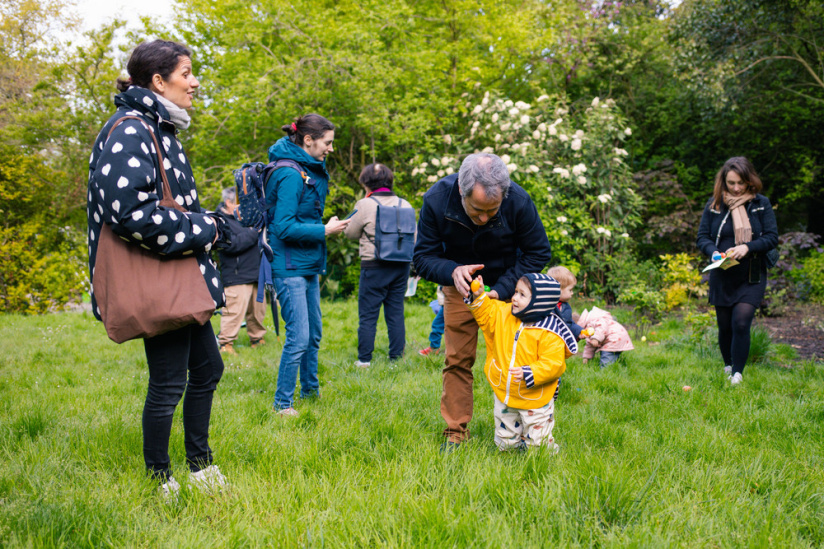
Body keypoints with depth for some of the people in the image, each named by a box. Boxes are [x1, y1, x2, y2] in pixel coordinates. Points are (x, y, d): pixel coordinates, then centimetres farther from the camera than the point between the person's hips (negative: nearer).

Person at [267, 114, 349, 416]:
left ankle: (310, 390, 31)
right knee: (298, 337, -8)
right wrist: (325, 230, -17)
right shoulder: (291, 175, -17)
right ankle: (283, 402, 4)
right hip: (290, 267, -10)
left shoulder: (310, 171, 14)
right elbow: (284, 227, -22)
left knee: (313, 333, 17)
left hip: (308, 265, 10)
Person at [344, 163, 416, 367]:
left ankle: (364, 358, 5)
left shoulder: (365, 205, -10)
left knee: (368, 314, 3)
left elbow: (350, 232, 1)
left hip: (374, 266, -4)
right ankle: (396, 355, 14)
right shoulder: (405, 205, 3)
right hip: (401, 266, 4)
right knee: (396, 312, 11)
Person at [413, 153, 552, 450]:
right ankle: (456, 431, 8)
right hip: (460, 286, 1)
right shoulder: (436, 200, -27)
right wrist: (452, 271, -37)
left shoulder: (519, 202, -28)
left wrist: (502, 290, -22)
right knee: (457, 359, -2)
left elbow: (538, 253, -12)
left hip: (508, 286, 0)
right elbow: (423, 257, -16)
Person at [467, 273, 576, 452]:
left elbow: (553, 363, -25)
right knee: (505, 444, 17)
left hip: (534, 401, -5)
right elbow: (487, 315, 12)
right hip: (503, 396, 5)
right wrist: (479, 297, -3)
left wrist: (529, 373, -36)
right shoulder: (505, 314, -4)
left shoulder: (549, 333, -21)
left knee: (536, 446, 5)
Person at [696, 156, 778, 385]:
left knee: (741, 323, -14)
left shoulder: (761, 204, -2)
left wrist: (748, 247, -21)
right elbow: (702, 237, 2)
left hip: (751, 278, -2)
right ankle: (728, 366, 31)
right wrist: (714, 252, -19)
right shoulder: (714, 204, 1)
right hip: (722, 277, 2)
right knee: (725, 326, 9)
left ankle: (737, 374, -4)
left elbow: (772, 237, -4)